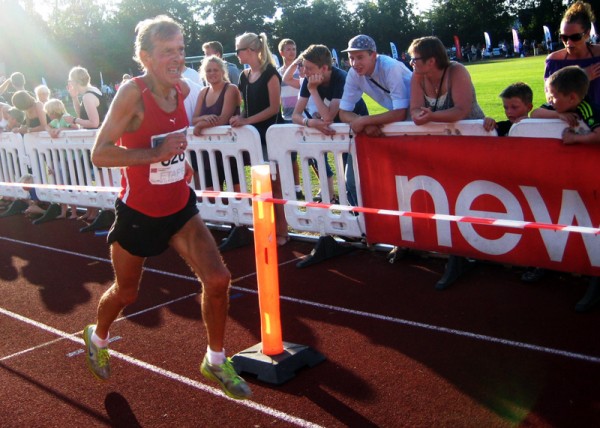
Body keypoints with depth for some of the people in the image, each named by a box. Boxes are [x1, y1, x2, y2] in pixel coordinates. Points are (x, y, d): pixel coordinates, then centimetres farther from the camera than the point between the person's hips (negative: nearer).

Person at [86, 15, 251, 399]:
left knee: (217, 279, -9)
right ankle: (97, 338, 49)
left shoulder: (182, 89, -3)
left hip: (180, 207, 5)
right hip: (139, 213, -4)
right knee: (126, 292, 15)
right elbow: (99, 154, -27)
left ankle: (215, 361, 13)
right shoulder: (132, 93, -22)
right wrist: (156, 153, -34)